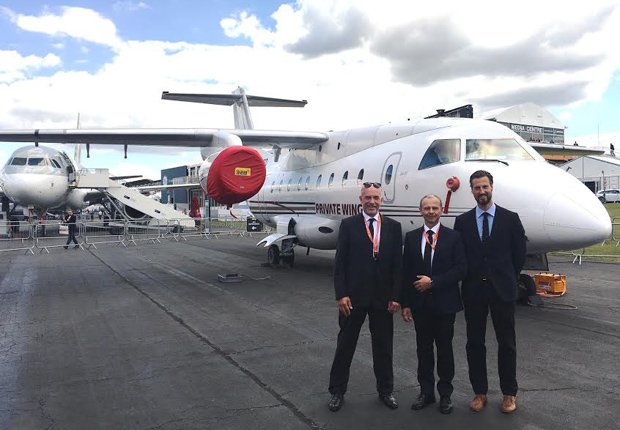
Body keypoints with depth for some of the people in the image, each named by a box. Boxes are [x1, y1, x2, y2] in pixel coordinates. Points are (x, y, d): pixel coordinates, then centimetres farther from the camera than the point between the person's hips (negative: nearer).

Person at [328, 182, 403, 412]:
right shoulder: (348, 225, -2)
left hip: (383, 298, 2)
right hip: (354, 296, -1)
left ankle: (385, 390, 31)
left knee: (383, 347, 14)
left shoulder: (393, 227, 3)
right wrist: (341, 295, -10)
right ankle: (337, 391, 25)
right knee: (345, 345, 10)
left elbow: (397, 264, 2)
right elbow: (340, 263, -4)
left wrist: (395, 296, -5)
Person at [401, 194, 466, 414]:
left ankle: (445, 394, 23)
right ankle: (426, 391, 24)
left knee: (445, 348, 9)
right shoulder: (411, 237, 5)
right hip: (420, 304, 2)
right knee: (423, 348, 10)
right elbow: (406, 272, 4)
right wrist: (405, 303, 0)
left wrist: (433, 282, -15)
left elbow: (461, 269, -8)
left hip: (444, 303, -2)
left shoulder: (453, 237, -2)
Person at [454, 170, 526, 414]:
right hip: (473, 291, 1)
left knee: (506, 343, 7)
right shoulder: (462, 221, 4)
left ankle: (509, 394, 22)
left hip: (502, 290, -1)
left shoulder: (510, 218, 0)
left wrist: (507, 277, 8)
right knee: (474, 343, 8)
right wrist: (469, 277, 5)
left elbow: (519, 254, 5)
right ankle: (480, 392, 21)